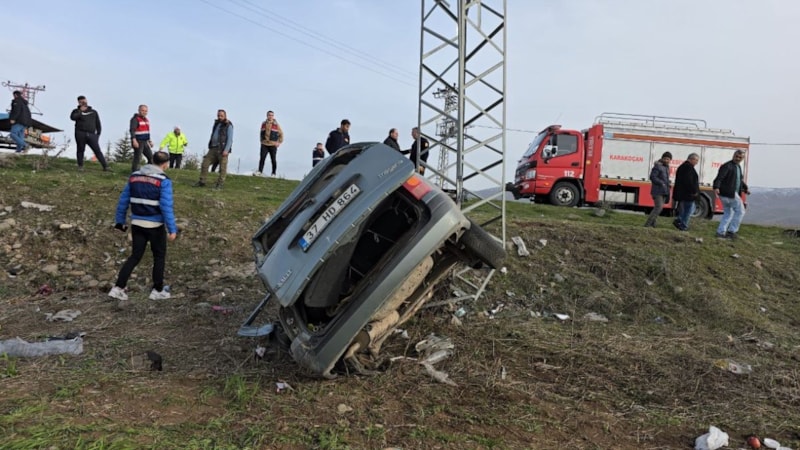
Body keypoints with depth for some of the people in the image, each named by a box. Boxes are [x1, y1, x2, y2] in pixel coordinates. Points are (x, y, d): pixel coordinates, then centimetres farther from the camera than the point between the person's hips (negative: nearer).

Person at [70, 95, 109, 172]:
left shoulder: (93, 112, 19)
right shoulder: (76, 111, 14)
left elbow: (98, 124, 18)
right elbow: (73, 117, -9)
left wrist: (98, 134, 9)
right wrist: (81, 111, -7)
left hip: (91, 134, 0)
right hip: (80, 134, 0)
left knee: (97, 150, -7)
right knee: (81, 150, 2)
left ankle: (105, 166, -14)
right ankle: (80, 166, 12)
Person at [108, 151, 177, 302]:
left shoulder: (134, 176, 5)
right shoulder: (163, 180, -13)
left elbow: (123, 200, 8)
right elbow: (166, 206, -19)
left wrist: (119, 221, 16)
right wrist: (172, 229, -17)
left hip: (137, 224, 5)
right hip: (155, 225, -5)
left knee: (135, 256, 14)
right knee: (159, 256, 12)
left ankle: (118, 288, 7)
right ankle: (158, 290, 18)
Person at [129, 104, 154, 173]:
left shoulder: (146, 119, 17)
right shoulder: (135, 119, -11)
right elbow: (132, 130, -20)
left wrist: (149, 141, 27)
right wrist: (134, 140, -30)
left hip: (145, 142, 9)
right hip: (138, 142, -9)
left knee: (151, 157, 9)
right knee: (137, 159, -7)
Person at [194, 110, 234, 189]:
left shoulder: (228, 126, -4)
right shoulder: (216, 124, 18)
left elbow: (230, 139, -11)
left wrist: (226, 150, -20)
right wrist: (210, 146, 20)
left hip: (222, 149, -7)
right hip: (213, 148, 7)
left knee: (222, 167, -5)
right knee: (205, 163, 4)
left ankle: (220, 184, 1)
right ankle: (202, 181, 11)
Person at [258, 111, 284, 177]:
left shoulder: (276, 125, 1)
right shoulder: (263, 124, 10)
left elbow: (281, 134, 6)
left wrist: (279, 142, 0)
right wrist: (261, 140, 15)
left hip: (273, 145, -2)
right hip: (264, 145, 2)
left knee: (273, 160, -1)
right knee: (262, 158, -9)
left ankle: (273, 173, 7)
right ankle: (260, 171, -6)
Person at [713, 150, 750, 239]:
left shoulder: (738, 167, 18)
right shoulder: (727, 166, -12)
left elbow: (740, 180, 26)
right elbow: (719, 177, -24)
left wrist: (746, 188, 11)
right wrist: (716, 187, -40)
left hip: (732, 193, 10)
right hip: (729, 193, -10)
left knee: (728, 213, 13)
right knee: (740, 211, -2)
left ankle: (720, 232, 16)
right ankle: (732, 231, 4)